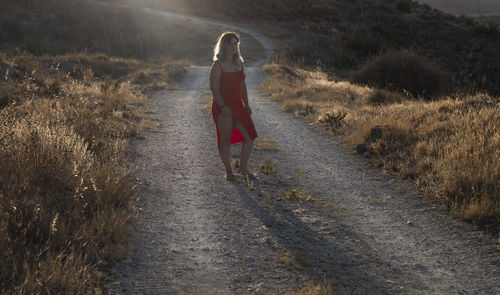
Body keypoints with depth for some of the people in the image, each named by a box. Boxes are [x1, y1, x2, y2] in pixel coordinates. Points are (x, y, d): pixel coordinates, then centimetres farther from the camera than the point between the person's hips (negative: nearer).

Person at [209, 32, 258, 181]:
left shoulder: (239, 62, 11)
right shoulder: (218, 65, -9)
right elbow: (213, 88, -14)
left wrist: (246, 104, 9)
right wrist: (222, 106, -21)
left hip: (238, 107, 6)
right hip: (222, 108, -6)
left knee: (250, 137, 1)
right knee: (226, 139, 0)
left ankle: (243, 168, 15)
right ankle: (228, 170, 15)